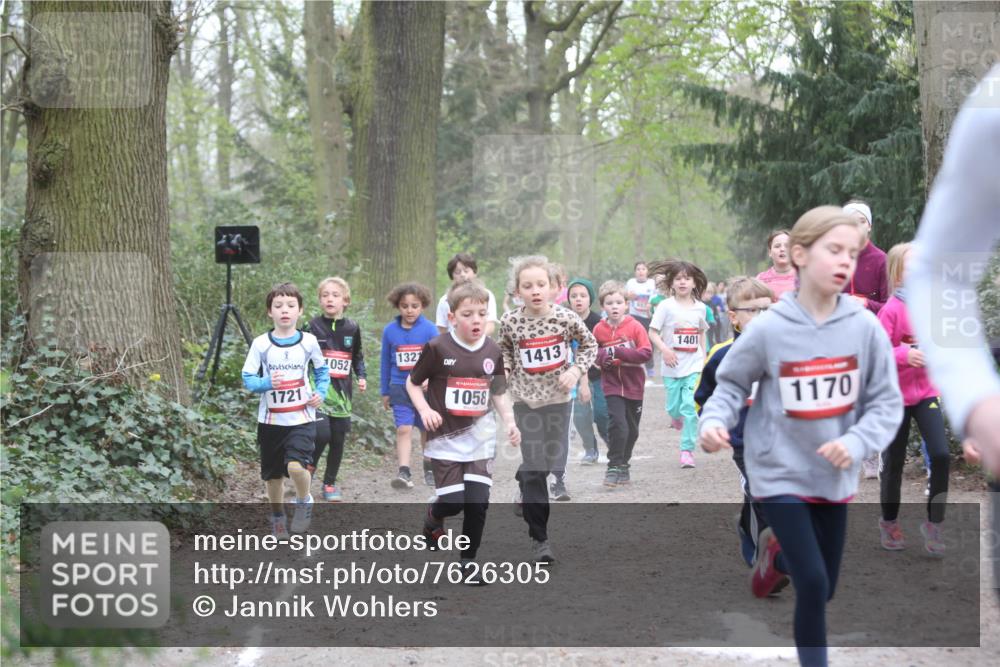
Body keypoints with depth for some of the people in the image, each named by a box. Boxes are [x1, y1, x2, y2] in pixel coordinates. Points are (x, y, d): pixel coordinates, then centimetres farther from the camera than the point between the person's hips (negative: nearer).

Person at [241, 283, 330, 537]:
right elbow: (248, 378, -2)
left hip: (302, 418, -1)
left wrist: (321, 392, -2)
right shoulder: (260, 344, -4)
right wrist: (267, 383, -21)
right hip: (270, 419, 1)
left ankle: (304, 502, 7)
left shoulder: (309, 342, -1)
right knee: (273, 474, 11)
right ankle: (278, 517, 33)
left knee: (296, 466, -22)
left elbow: (322, 370, 14)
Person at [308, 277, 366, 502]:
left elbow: (357, 357, 19)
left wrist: (362, 377, 4)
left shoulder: (352, 328, 6)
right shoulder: (314, 326, -1)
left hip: (342, 392, 3)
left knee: (338, 440, 6)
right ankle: (308, 471, 7)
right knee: (321, 434, -18)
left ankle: (330, 483, 22)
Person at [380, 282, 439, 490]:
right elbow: (385, 362, 9)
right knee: (404, 429, -12)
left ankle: (429, 469, 30)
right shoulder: (390, 330, 1)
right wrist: (385, 392, 12)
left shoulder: (429, 329, -6)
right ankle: (404, 472, -17)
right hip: (400, 387, 0)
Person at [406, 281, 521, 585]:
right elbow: (412, 383, 2)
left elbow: (499, 393, 14)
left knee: (478, 502, -4)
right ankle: (433, 516, 30)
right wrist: (425, 410, -13)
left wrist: (509, 421, -1)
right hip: (446, 438, -3)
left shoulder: (492, 352, 2)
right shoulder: (437, 349, -10)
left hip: (480, 437, 3)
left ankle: (469, 561, 13)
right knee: (453, 502, -7)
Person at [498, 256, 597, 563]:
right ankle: (539, 537, -2)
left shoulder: (566, 317, -10)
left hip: (558, 398, 2)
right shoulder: (511, 321, -9)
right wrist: (504, 367, -6)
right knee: (535, 467, -9)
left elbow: (589, 344, 5)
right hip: (526, 399, -1)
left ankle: (524, 488, 49)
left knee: (549, 460, 14)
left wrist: (577, 369, -9)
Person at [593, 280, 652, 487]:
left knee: (631, 429, 13)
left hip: (633, 384, 1)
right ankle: (614, 467, -8)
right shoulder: (599, 329, -3)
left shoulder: (635, 326, -8)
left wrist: (619, 352, -24)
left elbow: (646, 352, -16)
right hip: (612, 384, -1)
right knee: (617, 424, -18)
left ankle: (624, 464, 33)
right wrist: (602, 357, -14)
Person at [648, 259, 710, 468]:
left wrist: (704, 357, 17)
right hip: (672, 366, -1)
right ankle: (676, 417, 46)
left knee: (690, 408, -9)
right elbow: (652, 332, -7)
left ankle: (687, 450, -3)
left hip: (694, 366, 1)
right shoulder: (666, 306, -6)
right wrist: (664, 349, -22)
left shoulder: (700, 308, 4)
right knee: (674, 407, 8)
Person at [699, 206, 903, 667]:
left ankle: (779, 547, 49)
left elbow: (887, 402, -4)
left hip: (834, 477, 4)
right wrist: (714, 421, -18)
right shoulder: (768, 329, -14)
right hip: (780, 473, -4)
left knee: (825, 589, 17)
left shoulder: (865, 327, -9)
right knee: (813, 585, -12)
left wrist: (857, 443, -20)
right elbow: (731, 384, 1)